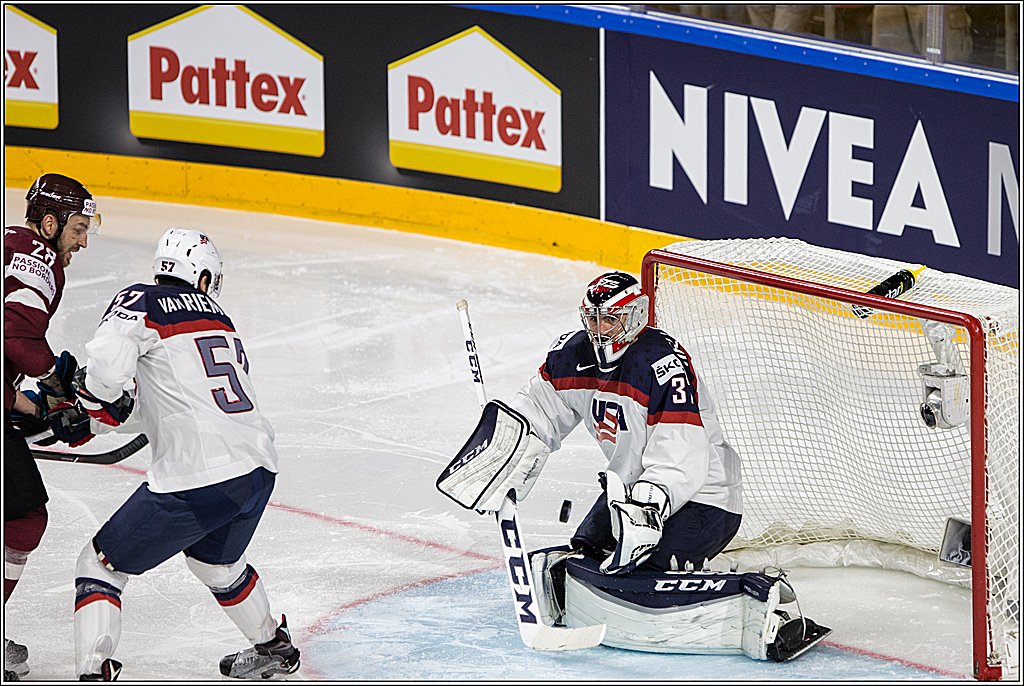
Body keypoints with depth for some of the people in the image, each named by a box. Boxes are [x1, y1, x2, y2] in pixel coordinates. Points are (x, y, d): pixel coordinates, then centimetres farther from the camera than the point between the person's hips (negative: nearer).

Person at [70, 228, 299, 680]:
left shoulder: (142, 303, -1)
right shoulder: (220, 321, 20)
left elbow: (106, 362, -18)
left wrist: (97, 400, 2)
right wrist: (116, 410, 23)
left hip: (196, 478, -7)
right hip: (258, 467, 7)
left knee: (101, 565, 7)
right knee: (214, 560, 36)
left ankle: (93, 672, -5)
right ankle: (273, 646, 52)